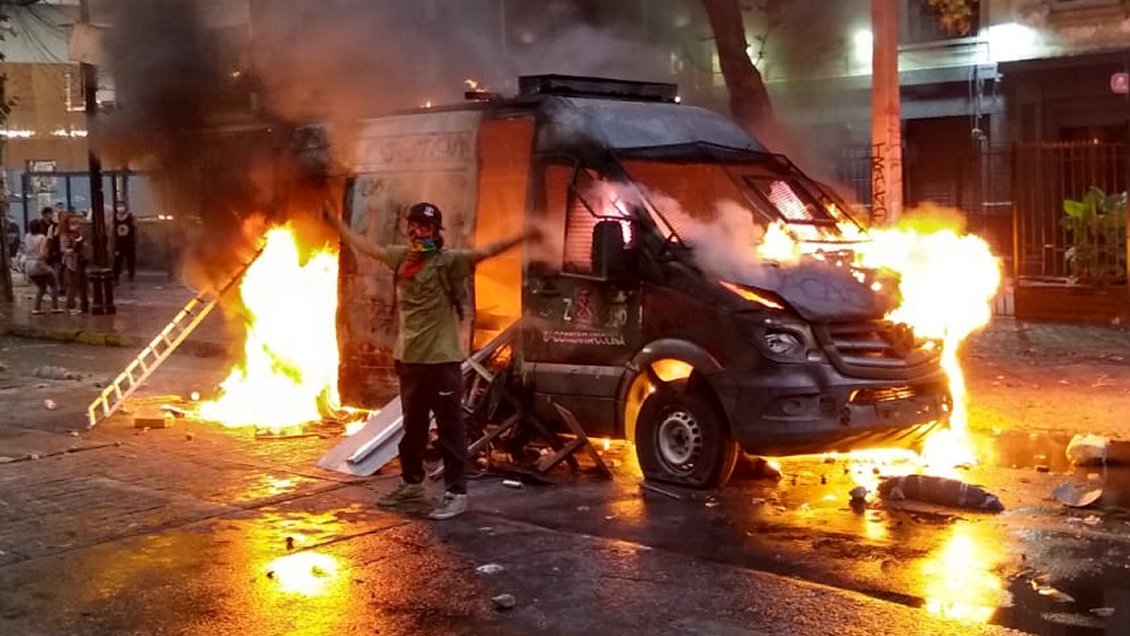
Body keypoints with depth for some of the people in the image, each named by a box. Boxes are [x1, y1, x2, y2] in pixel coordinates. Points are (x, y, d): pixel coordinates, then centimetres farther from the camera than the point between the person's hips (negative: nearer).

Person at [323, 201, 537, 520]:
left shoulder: (448, 262, -11)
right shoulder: (401, 257, 8)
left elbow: (484, 252, -25)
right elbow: (365, 246, 23)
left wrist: (523, 237, -39)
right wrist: (336, 223, 31)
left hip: (441, 360, -7)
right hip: (409, 358, 7)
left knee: (450, 429, -1)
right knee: (412, 427, 20)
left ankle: (456, 493, 4)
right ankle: (411, 484, 35)